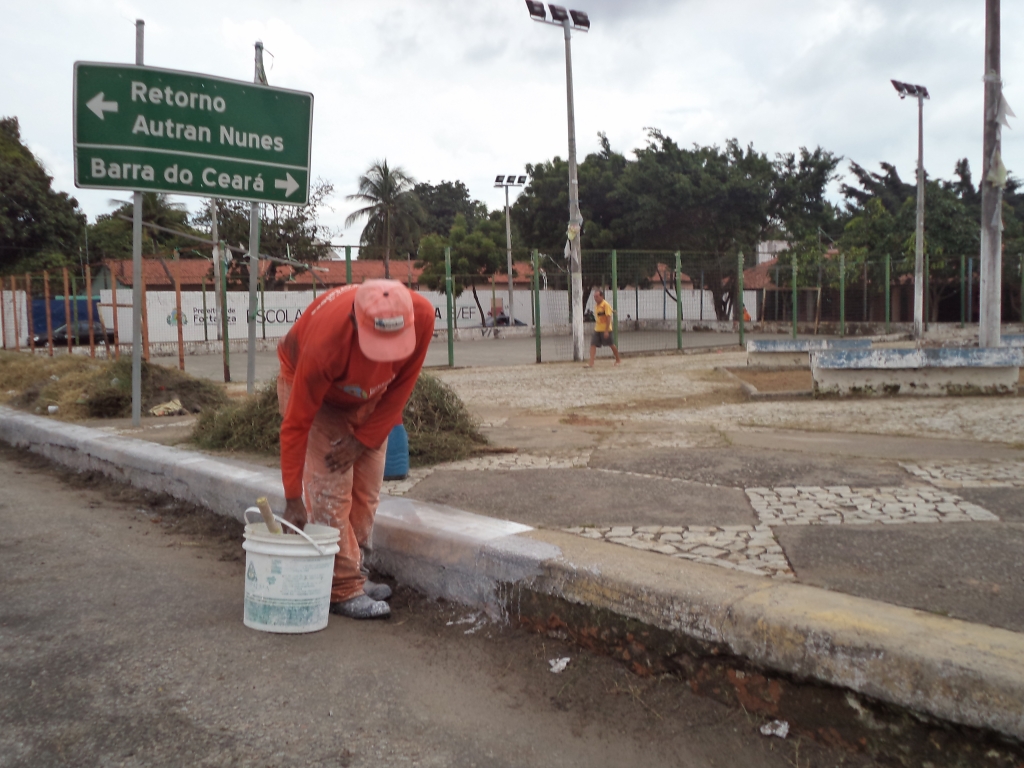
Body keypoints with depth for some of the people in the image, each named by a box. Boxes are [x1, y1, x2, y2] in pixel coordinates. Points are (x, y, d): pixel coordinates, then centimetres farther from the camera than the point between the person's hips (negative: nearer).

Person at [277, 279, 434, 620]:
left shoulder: (422, 315, -32)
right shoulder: (325, 341, -42)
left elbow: (402, 384, -15)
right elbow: (296, 423, -32)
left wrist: (364, 439, -16)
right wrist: (292, 499, -27)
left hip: (368, 397, 5)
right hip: (310, 389, -4)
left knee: (366, 491, 5)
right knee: (331, 492, -11)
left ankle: (350, 572, 20)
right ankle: (343, 590, -1)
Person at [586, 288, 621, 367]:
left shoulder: (606, 305, -14)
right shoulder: (596, 305, 9)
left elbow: (608, 318, -19)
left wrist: (606, 330, -23)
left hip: (605, 329, -7)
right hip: (597, 329, 7)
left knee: (611, 345, 9)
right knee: (593, 345, -7)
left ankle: (618, 359, 30)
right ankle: (591, 364, -12)